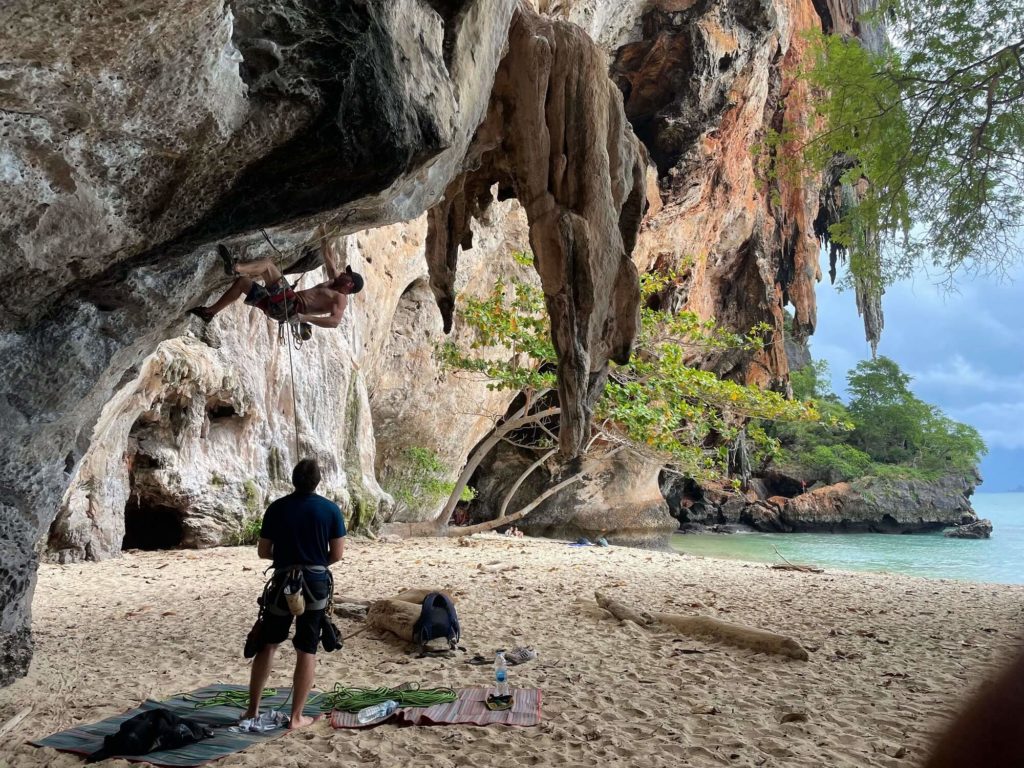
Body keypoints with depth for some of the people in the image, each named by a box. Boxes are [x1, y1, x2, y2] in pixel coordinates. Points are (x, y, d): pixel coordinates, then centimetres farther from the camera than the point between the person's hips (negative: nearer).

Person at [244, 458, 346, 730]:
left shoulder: (277, 508, -2)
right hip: (316, 584, -1)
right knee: (307, 652, 7)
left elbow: (263, 551, 2)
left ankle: (253, 710, 19)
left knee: (267, 645, 16)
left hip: (283, 583, 1)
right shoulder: (330, 509, -6)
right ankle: (296, 716, 11)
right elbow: (337, 554, -4)